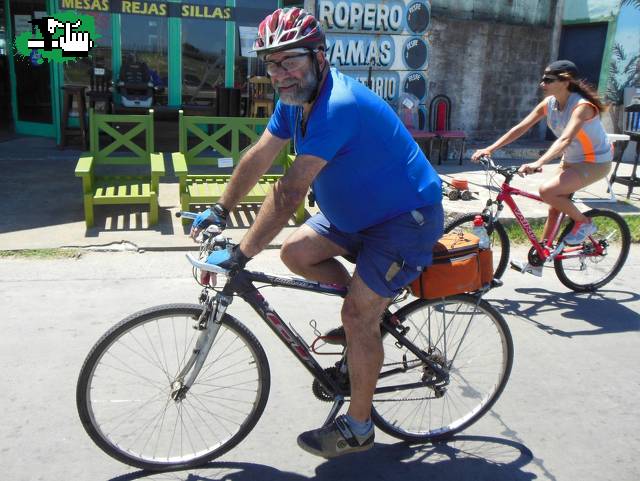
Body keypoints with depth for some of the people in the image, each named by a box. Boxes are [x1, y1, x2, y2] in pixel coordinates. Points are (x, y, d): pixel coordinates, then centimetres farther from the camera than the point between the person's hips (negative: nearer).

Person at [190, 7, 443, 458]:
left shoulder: (339, 105, -31)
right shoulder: (296, 98, -1)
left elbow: (289, 192, -35)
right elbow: (259, 157, 4)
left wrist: (240, 255, -33)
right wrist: (219, 211, 2)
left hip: (407, 218, -9)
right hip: (359, 211, 9)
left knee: (358, 316, -11)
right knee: (296, 252, 1)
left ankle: (357, 428, 8)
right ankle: (370, 312, 19)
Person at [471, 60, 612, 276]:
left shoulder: (582, 105, -27)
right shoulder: (549, 103, -6)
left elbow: (565, 139, -42)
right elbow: (521, 128, -8)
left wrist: (539, 163, -57)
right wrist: (489, 149, -17)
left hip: (595, 162, -8)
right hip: (570, 160, 8)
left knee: (547, 190, -27)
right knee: (554, 208, 9)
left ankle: (584, 223, -2)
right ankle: (536, 262, 19)